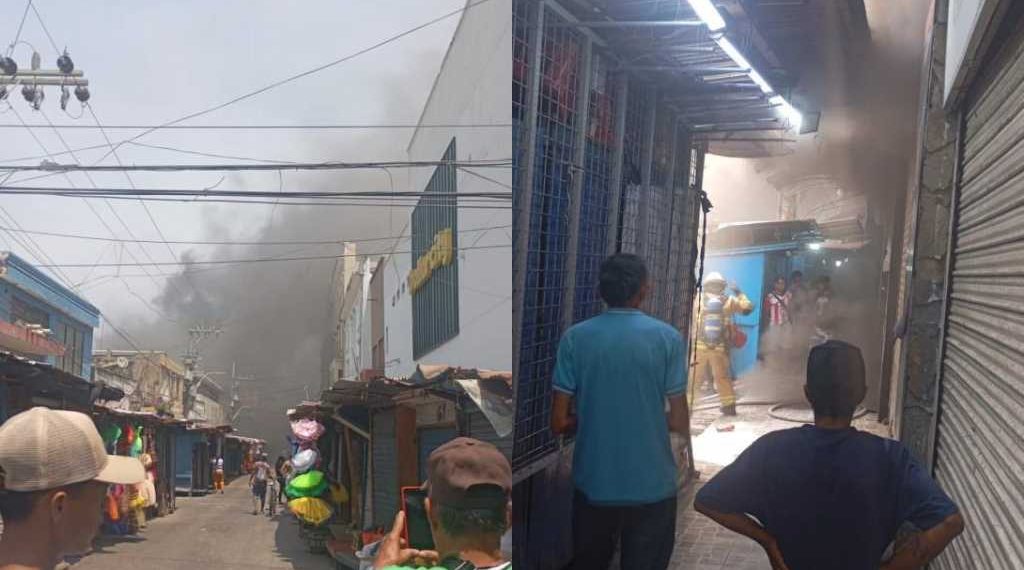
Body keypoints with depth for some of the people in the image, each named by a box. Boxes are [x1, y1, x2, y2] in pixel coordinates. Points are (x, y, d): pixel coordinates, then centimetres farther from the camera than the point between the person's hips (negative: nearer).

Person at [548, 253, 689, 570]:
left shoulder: (575, 337, -5)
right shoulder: (668, 338, -7)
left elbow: (559, 422, -4)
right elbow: (681, 424, -6)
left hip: (594, 485, 2)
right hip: (652, 487, -1)